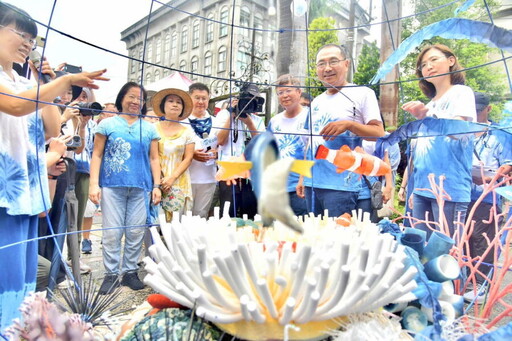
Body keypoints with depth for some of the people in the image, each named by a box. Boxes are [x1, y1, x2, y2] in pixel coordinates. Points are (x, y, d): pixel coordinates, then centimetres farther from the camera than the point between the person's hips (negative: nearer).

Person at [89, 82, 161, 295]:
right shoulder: (107, 124, 7)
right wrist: (94, 184, -5)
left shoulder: (149, 128, 13)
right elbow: (97, 155, 4)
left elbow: (154, 158, 12)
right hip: (112, 186, -2)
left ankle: (130, 272, 18)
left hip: (141, 187, 2)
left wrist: (156, 185, 4)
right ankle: (111, 274, 13)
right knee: (112, 232, 1)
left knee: (136, 232, 5)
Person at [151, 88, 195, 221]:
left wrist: (172, 177, -10)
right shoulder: (154, 128, 5)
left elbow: (188, 159, 3)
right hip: (156, 181, 0)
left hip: (179, 183, 1)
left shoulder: (187, 131, 7)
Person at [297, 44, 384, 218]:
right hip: (312, 184, 6)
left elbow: (379, 133, -6)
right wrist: (302, 177, 14)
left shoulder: (363, 94, -1)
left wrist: (349, 124, -22)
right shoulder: (316, 102, 17)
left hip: (342, 185, -6)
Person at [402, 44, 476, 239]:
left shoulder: (462, 93, 1)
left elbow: (459, 131, -15)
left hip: (449, 188, -7)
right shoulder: (430, 104, 20)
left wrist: (428, 116, -32)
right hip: (422, 188, 7)